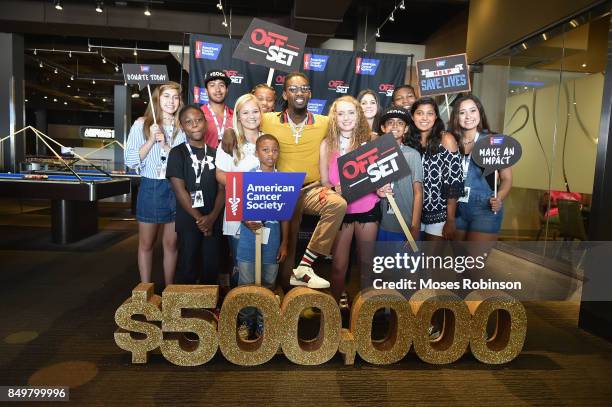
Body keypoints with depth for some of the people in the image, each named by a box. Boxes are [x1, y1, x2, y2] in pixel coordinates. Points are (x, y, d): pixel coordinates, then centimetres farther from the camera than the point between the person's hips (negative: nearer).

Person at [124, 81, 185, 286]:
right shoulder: (142, 124, 1)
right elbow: (130, 161, -4)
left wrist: (166, 146, -11)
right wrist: (151, 140, -14)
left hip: (175, 188, 2)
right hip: (150, 187, -1)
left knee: (171, 244, 10)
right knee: (146, 244, 9)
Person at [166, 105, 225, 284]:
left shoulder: (214, 153, 9)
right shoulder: (177, 153, -2)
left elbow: (222, 189, 5)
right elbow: (179, 190, -9)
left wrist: (211, 217, -9)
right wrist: (199, 218, -12)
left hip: (212, 221, 4)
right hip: (188, 221, -3)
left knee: (212, 268, 9)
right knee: (188, 270, 2)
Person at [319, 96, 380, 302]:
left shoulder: (370, 140, -2)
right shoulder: (327, 144, -1)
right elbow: (324, 181, 1)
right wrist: (335, 189, -21)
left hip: (368, 207, 1)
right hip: (340, 208, 0)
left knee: (367, 261, 12)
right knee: (339, 265, 4)